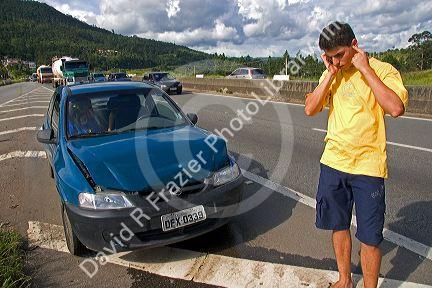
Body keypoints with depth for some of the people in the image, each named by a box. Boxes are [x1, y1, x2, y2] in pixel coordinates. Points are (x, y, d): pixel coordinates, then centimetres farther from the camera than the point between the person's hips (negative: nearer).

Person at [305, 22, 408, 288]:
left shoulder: (383, 70, -7)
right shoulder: (331, 74, 7)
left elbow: (396, 108, -23)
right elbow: (310, 110, -2)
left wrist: (365, 69, -18)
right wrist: (331, 74, -8)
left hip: (368, 167, -4)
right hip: (333, 163, 5)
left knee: (370, 238, 2)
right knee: (339, 226, 17)